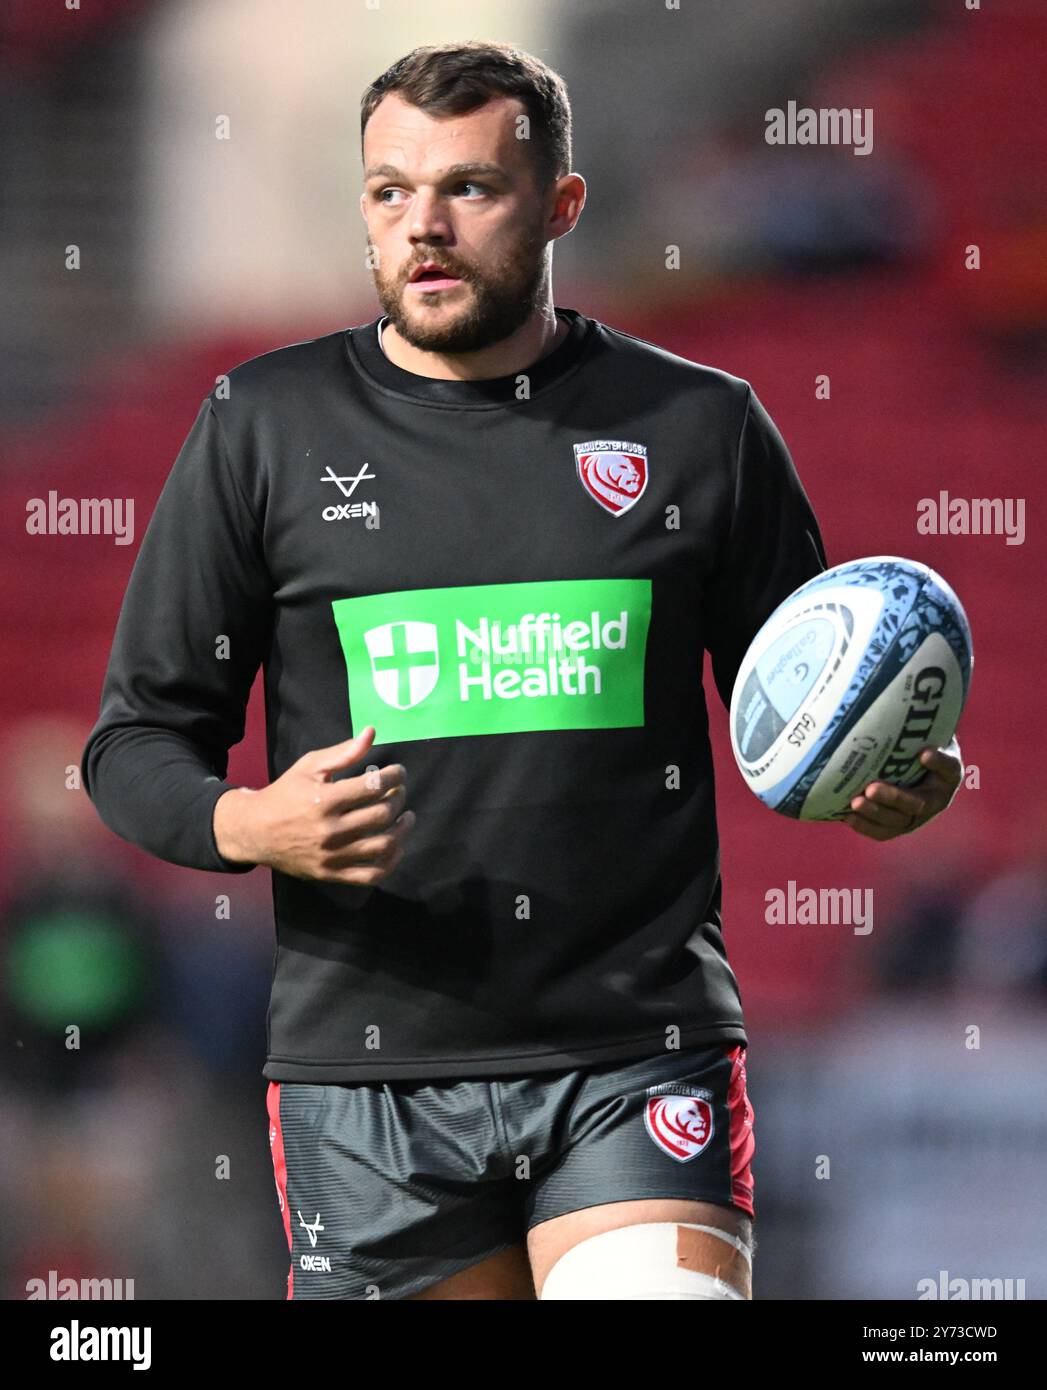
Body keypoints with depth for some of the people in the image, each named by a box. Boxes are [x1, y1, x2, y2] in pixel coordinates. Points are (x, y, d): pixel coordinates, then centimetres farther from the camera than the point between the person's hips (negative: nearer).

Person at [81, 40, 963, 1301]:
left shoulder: (702, 427, 7)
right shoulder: (263, 428, 6)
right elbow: (136, 744, 8)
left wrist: (888, 785, -9)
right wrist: (249, 825, -14)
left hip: (641, 1057, -1)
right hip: (369, 1076, 1)